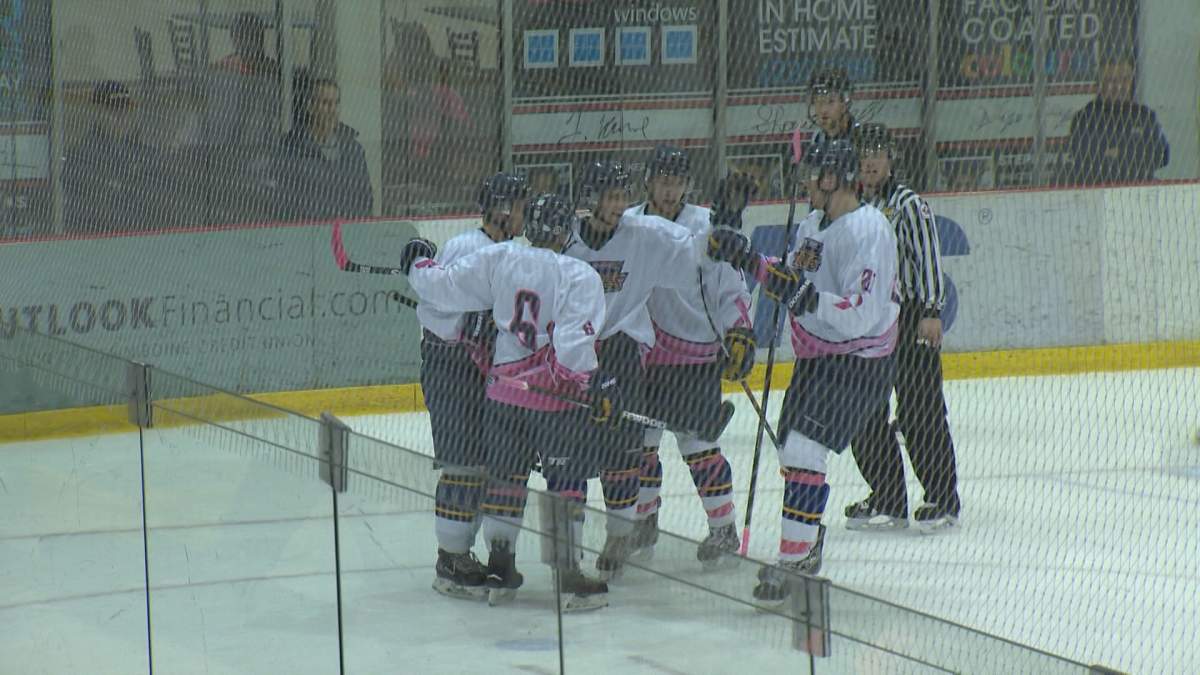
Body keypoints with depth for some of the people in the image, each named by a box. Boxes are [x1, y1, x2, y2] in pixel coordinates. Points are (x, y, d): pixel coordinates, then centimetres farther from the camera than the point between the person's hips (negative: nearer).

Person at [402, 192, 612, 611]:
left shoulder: (499, 259, -2)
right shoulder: (581, 277, -10)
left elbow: (445, 287, 1)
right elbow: (572, 346, -21)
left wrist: (418, 263, 19)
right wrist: (595, 385, -17)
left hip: (504, 392, 4)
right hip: (556, 398, -4)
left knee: (505, 477, 16)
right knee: (567, 483, 3)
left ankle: (499, 569, 21)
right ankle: (569, 579, 1)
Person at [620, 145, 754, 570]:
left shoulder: (706, 227, -6)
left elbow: (731, 287, -4)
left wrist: (740, 334, -12)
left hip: (694, 355, -4)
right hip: (639, 355, 4)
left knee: (698, 443, -4)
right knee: (639, 440, 9)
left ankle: (724, 528, 7)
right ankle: (644, 522, 25)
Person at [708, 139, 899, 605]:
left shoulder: (867, 231, -22)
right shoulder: (815, 223, 7)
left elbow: (861, 317, -29)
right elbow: (789, 280, 17)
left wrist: (808, 298, -39)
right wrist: (746, 259, 5)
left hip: (857, 361, -10)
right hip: (814, 357, 10)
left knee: (803, 453, -19)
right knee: (792, 451, 18)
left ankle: (791, 563, -16)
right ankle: (810, 546, 37)